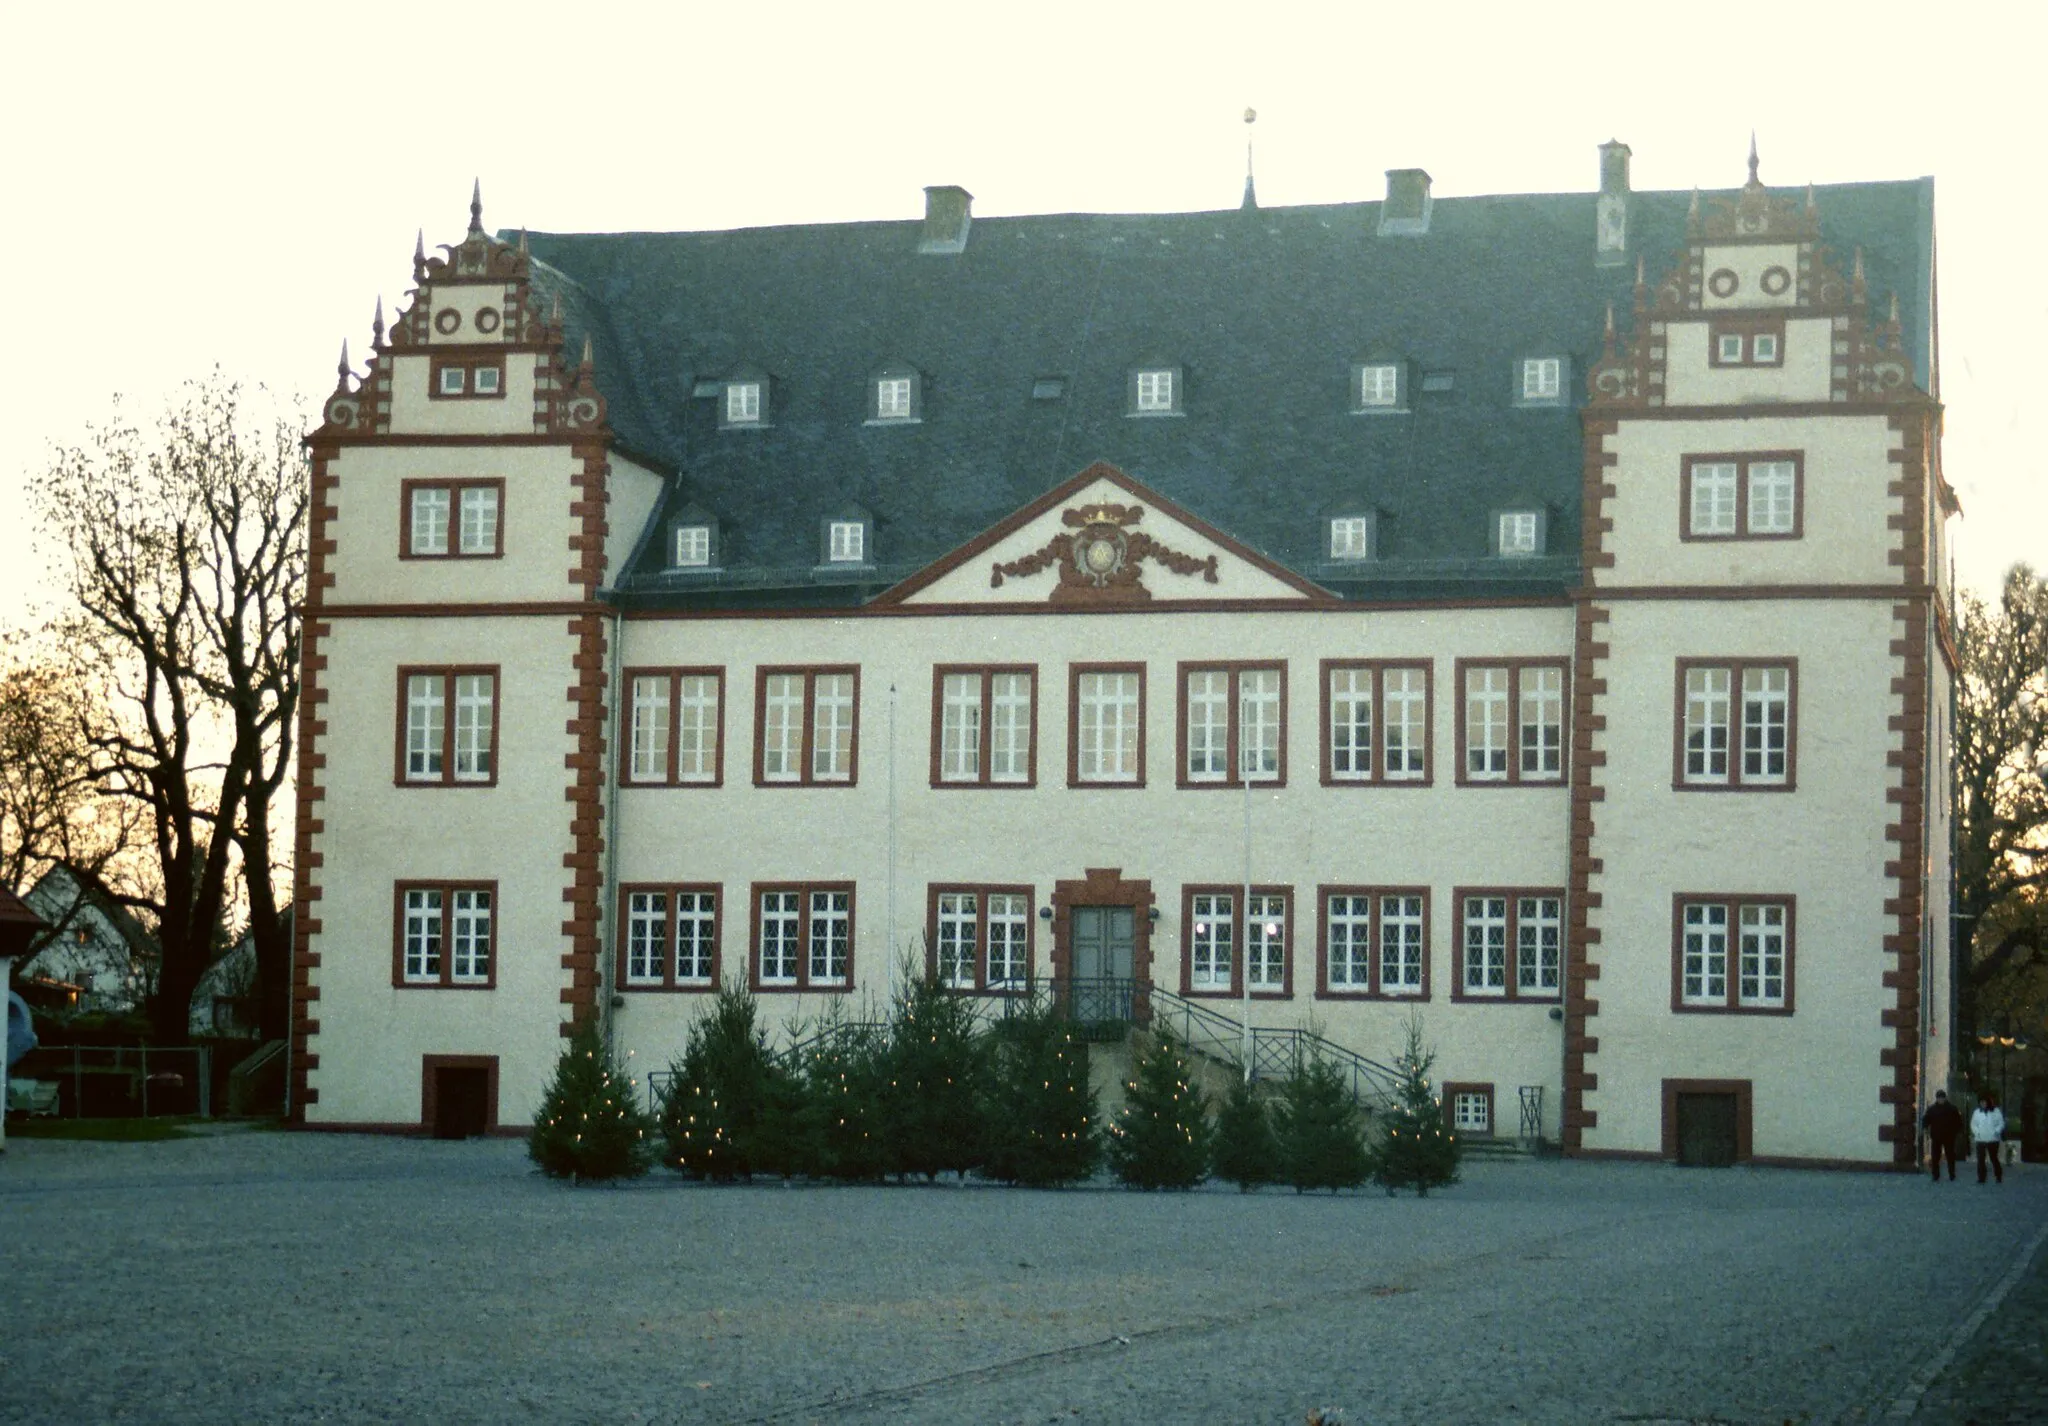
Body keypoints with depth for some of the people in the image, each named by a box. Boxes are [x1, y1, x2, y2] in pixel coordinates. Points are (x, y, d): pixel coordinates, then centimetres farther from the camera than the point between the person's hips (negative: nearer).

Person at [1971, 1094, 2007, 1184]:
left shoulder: (1996, 1111, -1)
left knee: (1994, 1158, 4)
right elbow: (1973, 1124, 11)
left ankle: (1999, 1177, 18)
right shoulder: (1977, 1112, 7)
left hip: (1993, 1139, -2)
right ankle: (1981, 1178, 3)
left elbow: (2001, 1123, 0)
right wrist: (1976, 1132, -6)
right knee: (1980, 1159, -2)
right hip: (1980, 1139, 2)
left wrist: (1996, 1132, -13)